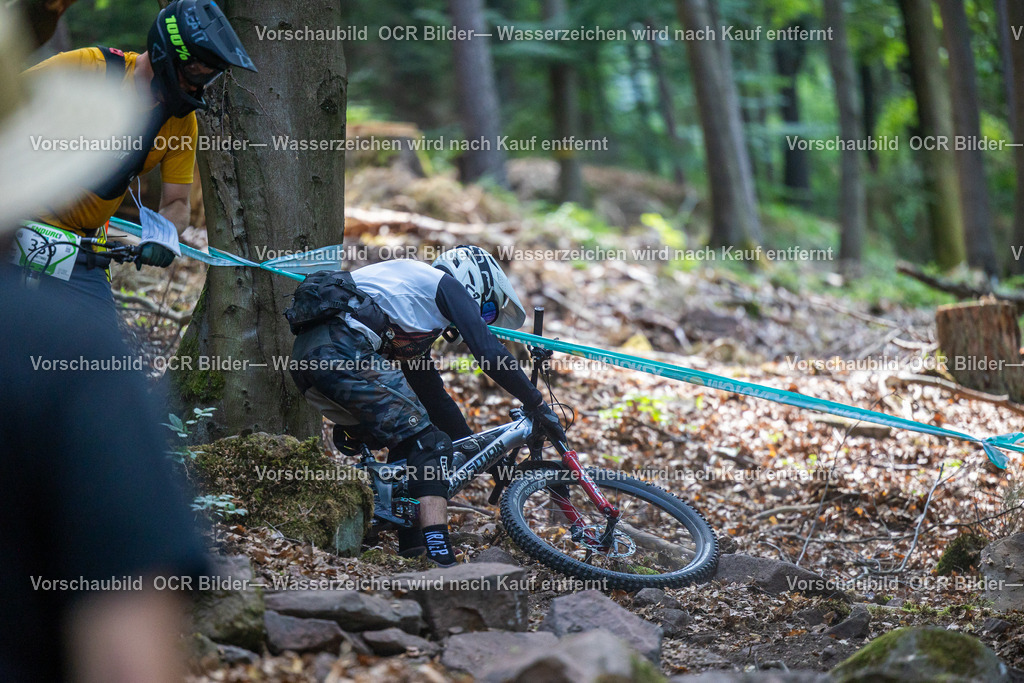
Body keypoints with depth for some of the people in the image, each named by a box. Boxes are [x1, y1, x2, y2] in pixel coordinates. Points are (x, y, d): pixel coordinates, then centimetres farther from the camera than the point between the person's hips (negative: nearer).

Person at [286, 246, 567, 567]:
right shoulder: (448, 286, 13)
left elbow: (433, 396, 40)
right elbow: (491, 354, 0)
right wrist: (539, 406, 7)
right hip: (344, 351, -9)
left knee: (404, 445, 22)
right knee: (430, 444, -5)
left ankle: (411, 548, 20)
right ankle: (441, 559, -16)